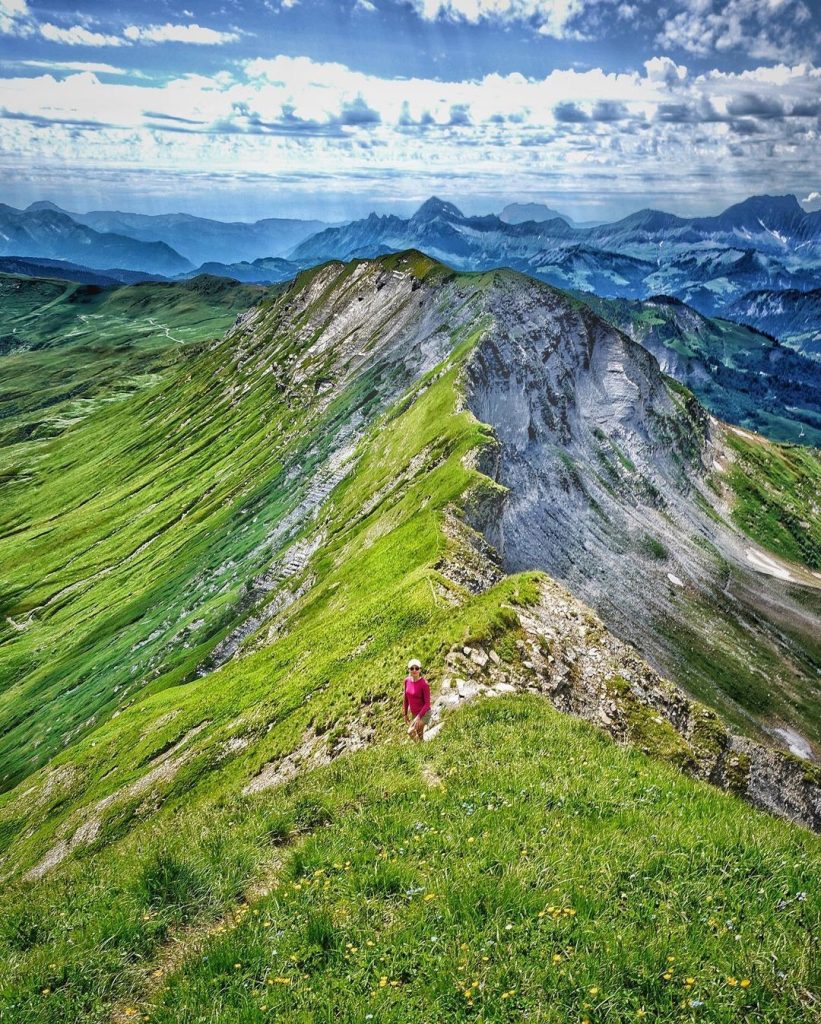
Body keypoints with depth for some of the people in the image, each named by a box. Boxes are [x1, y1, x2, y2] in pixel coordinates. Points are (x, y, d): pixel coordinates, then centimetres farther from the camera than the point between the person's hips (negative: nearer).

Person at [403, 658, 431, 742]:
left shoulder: (424, 683, -22)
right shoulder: (407, 681, -5)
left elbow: (427, 703, -20)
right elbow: (406, 698, 8)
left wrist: (418, 717, -28)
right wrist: (405, 714, 12)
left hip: (424, 713, -6)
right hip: (414, 713, 7)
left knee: (411, 731, -19)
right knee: (419, 735, 19)